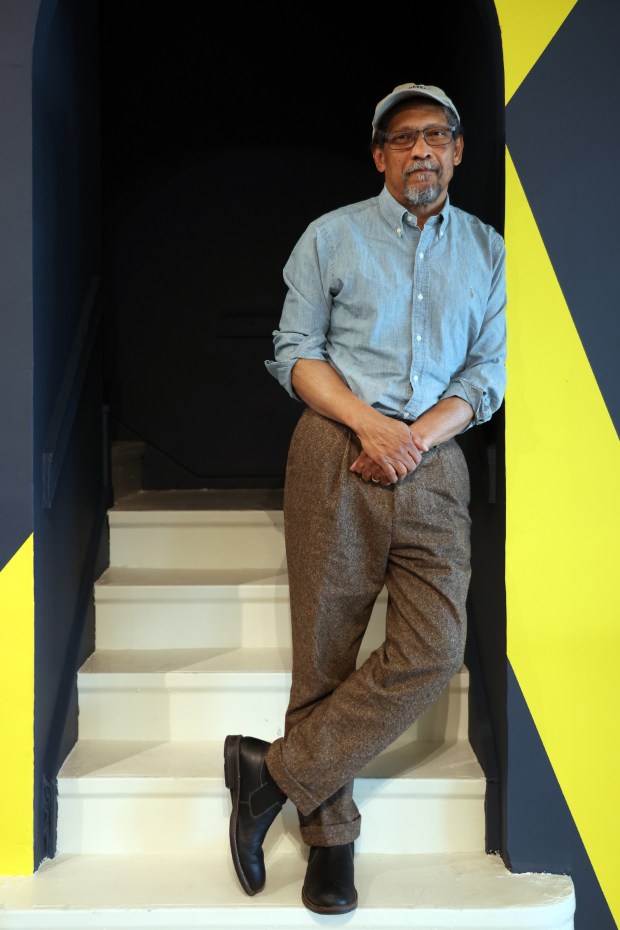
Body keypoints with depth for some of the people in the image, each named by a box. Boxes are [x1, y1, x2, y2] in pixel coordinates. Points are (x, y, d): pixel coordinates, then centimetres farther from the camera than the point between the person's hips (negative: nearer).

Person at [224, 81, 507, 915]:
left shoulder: (487, 252, 15)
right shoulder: (331, 237, 9)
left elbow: (488, 374, 9)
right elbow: (295, 352, 4)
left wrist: (416, 439, -8)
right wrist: (368, 424, -12)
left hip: (434, 463, 2)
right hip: (336, 450, -2)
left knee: (433, 653, -12)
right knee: (325, 650, -1)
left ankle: (276, 770, 2)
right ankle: (330, 838, 14)